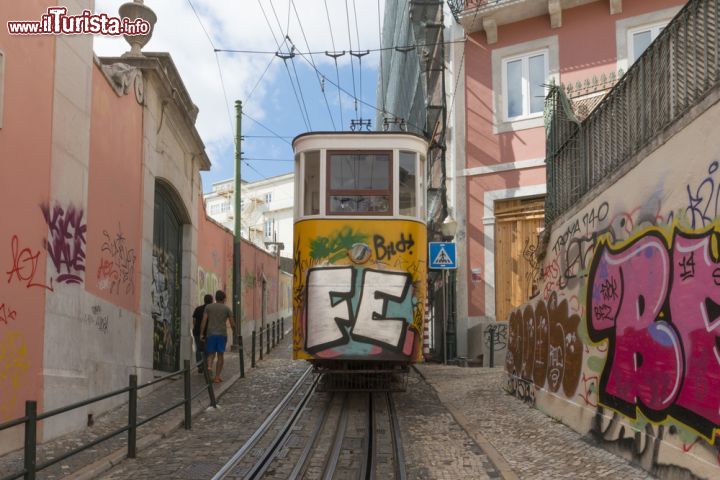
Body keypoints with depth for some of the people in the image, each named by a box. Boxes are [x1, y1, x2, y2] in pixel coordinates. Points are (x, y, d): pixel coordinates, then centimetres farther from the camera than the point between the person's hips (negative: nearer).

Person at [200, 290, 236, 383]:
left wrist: (201, 334, -3)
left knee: (211, 355, 8)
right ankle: (217, 377, 5)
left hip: (210, 334, 1)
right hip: (222, 334, -1)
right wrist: (234, 332, 20)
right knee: (220, 355, 8)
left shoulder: (208, 307, 5)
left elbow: (204, 321, -3)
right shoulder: (227, 309, 3)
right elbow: (232, 324, 2)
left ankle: (209, 367, -22)